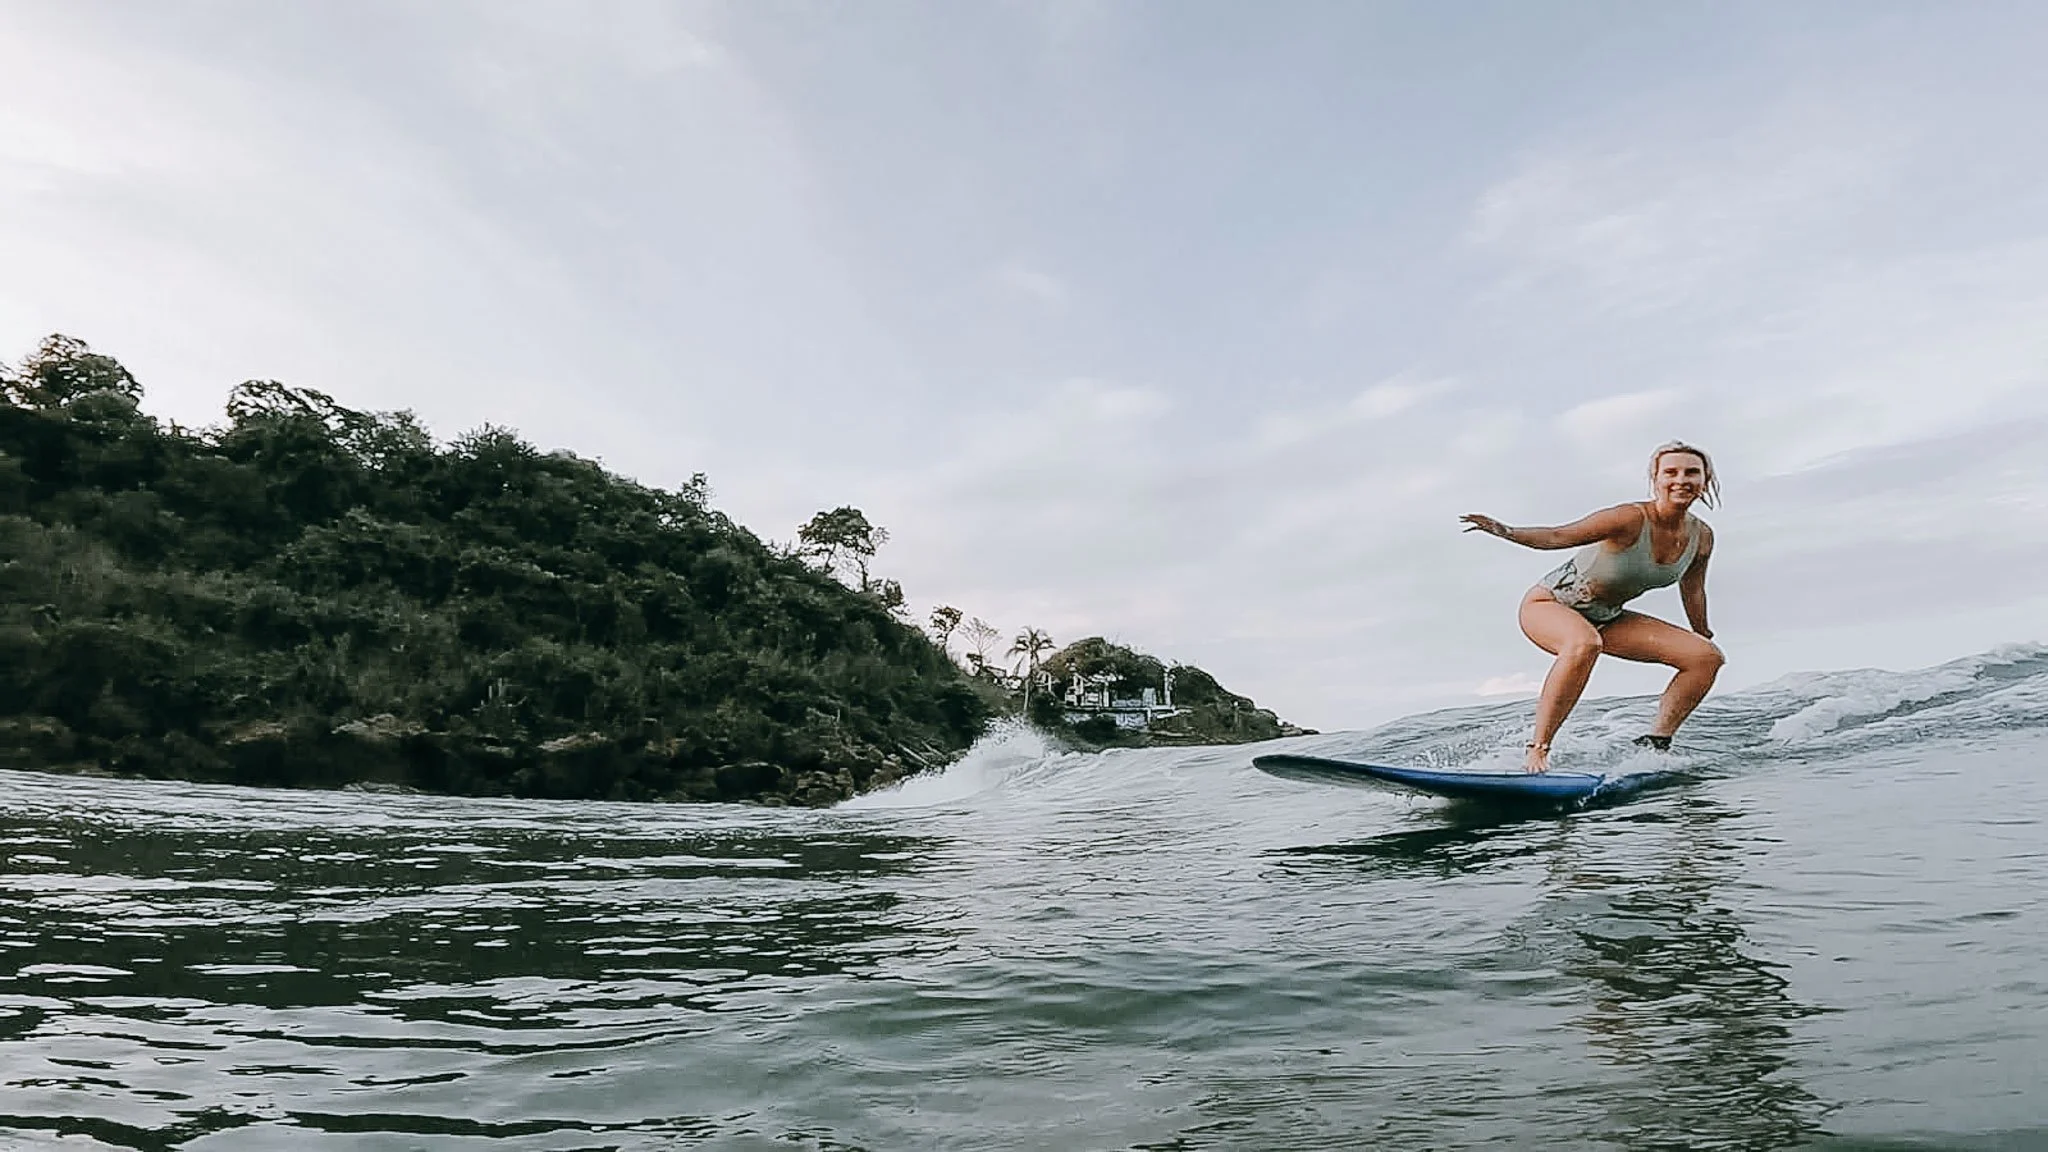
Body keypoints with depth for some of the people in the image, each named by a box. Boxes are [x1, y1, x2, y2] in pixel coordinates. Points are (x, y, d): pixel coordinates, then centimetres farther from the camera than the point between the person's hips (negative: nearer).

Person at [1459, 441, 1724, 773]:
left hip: (1606, 618, 7)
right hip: (1549, 605, -7)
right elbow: (1559, 536, -31)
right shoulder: (1631, 519, -25)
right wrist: (1508, 532, -47)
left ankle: (1654, 743, 8)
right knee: (1585, 643, -42)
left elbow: (1692, 592, 14)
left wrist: (1704, 638, 27)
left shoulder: (1702, 537, -4)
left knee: (1708, 657, -1)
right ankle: (1537, 750, -34)